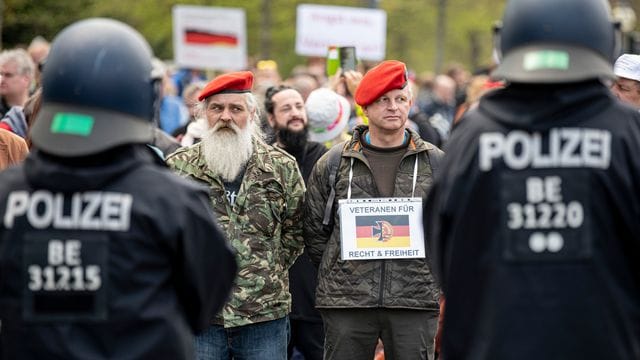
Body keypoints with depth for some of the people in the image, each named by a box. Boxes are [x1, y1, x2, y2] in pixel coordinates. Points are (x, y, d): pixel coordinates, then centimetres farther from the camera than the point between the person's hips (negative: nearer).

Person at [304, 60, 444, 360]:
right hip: (345, 302, 0)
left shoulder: (436, 163, 6)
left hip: (415, 301, 0)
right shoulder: (334, 163, 5)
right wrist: (338, 274, 9)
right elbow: (315, 229, 12)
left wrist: (430, 271, 7)